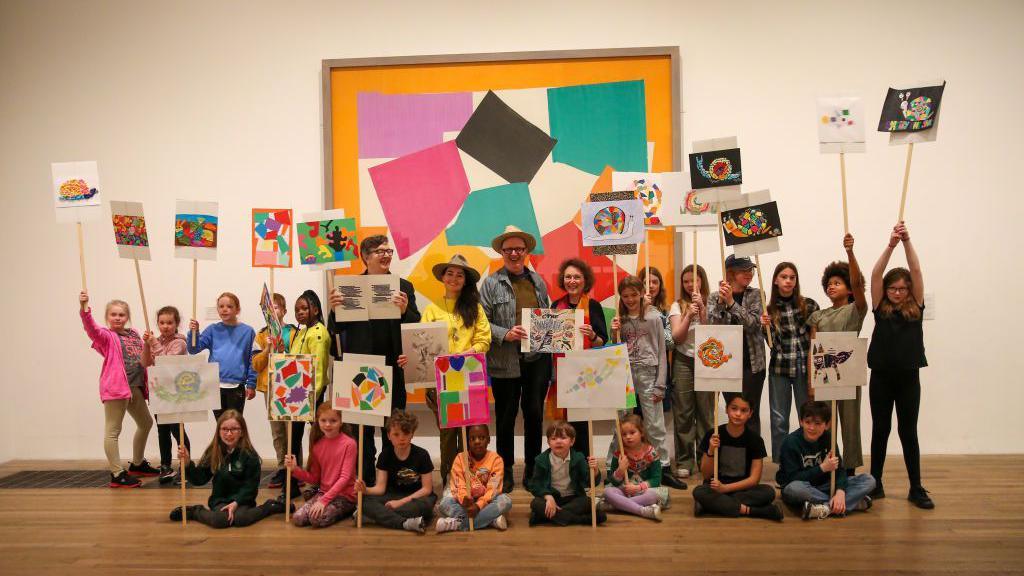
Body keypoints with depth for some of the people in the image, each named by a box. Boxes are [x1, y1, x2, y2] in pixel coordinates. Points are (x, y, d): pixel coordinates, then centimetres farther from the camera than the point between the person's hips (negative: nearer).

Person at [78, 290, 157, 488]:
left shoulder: (133, 334, 16)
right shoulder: (106, 336, -3)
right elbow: (92, 328, -26)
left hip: (135, 388, 8)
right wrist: (84, 309, -41)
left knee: (146, 423, 21)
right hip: (115, 388, -8)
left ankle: (137, 464, 38)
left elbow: (144, 358, 27)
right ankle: (117, 475, -2)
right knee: (112, 431, -6)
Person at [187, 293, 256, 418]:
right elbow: (194, 349, 1)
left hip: (237, 387, -2)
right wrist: (193, 332, -16)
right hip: (216, 386, 2)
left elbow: (252, 360, 0)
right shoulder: (213, 330, 4)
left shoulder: (247, 331, -1)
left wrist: (251, 384, -3)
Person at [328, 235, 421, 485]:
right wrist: (334, 309, -15)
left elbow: (416, 327, 2)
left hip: (392, 367, 1)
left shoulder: (404, 287, 7)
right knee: (362, 427, 6)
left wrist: (405, 310, -17)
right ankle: (365, 481, 17)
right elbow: (336, 329, 5)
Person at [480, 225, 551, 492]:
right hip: (505, 360, -3)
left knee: (535, 412, 6)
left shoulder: (538, 281, 12)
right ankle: (506, 470, 21)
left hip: (537, 358, 3)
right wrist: (505, 334, -17)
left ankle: (533, 468, 21)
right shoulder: (491, 284, -1)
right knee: (506, 415, 7)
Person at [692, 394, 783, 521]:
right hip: (716, 487, -1)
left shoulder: (755, 439, -4)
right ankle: (749, 510, -27)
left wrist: (725, 488, -19)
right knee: (699, 492, -32)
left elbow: (754, 479, -6)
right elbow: (706, 475, -5)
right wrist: (711, 451, -23)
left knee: (768, 492, -27)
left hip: (743, 489, 1)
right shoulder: (713, 436, -7)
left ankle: (714, 505, -25)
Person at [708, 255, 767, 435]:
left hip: (752, 363, 0)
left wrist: (731, 302, -24)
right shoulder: (715, 297, 2)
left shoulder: (756, 295, 2)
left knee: (751, 414, 1)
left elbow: (753, 323, -13)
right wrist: (720, 302, -25)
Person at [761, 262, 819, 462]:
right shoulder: (769, 309, 3)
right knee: (779, 420, 6)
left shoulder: (809, 305, 0)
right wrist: (765, 327, -14)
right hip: (779, 369, 1)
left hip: (805, 367, -1)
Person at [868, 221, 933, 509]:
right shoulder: (880, 309, 3)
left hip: (909, 377, 0)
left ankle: (916, 489, 12)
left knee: (909, 432, 5)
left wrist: (907, 242, -14)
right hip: (881, 377, 0)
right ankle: (875, 484, 17)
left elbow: (916, 272, -6)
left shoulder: (915, 309, 4)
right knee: (880, 430, 8)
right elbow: (875, 275, -7)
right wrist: (891, 244, -15)